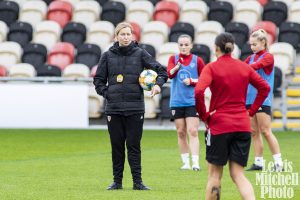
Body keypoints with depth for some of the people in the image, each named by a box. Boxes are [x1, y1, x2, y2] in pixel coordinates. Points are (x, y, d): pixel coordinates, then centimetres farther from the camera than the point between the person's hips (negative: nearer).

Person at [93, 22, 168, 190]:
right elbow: (98, 80, 13)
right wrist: (106, 93, -3)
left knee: (134, 145, 0)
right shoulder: (108, 56, 6)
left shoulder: (140, 54, 2)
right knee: (117, 145, 6)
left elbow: (161, 70, 1)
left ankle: (137, 181, 4)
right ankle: (117, 181, 12)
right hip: (114, 107, 1)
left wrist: (158, 84, -17)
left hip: (135, 108, -1)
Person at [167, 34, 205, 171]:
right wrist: (177, 66, -35)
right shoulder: (173, 59, 4)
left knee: (192, 131, -11)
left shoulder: (197, 60, 1)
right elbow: (170, 74, -15)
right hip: (177, 102, 2)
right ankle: (186, 162, 16)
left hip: (192, 102, -2)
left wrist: (192, 81, -12)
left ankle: (195, 163, -15)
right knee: (181, 133, 7)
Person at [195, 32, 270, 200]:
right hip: (243, 125, 4)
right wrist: (251, 110, 10)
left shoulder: (211, 68, -7)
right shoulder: (244, 67, 6)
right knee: (238, 174, 5)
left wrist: (204, 115, -9)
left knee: (215, 174, 10)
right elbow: (265, 88, 8)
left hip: (219, 125, -3)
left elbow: (199, 92, -21)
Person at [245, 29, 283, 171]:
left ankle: (278, 162, -4)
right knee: (254, 132, 6)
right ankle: (258, 162, 10)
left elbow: (254, 66, -23)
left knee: (266, 132, -8)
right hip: (249, 100, 7)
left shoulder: (268, 57, -7)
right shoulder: (251, 58, 14)